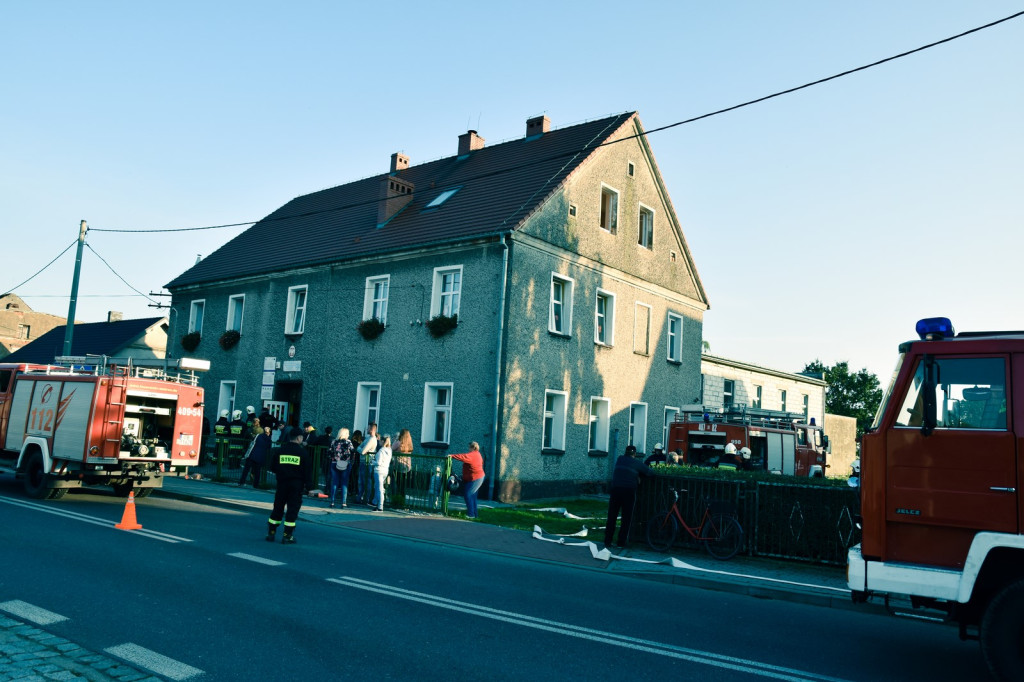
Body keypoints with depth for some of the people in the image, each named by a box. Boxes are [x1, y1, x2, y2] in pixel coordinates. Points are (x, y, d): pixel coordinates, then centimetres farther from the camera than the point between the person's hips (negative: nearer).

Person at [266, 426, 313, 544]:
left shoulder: (279, 450, 2)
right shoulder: (303, 452, -6)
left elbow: (272, 467, 6)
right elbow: (308, 471, -5)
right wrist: (308, 486, 0)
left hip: (282, 483, 3)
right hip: (296, 485, -3)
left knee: (278, 508, 14)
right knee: (292, 510, 3)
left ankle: (271, 533, 18)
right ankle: (287, 536, 3)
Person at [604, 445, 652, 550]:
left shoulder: (620, 459, 11)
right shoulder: (637, 463, 3)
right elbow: (650, 472, 6)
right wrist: (638, 474, 24)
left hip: (615, 490, 3)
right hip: (629, 491, -2)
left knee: (611, 517, 9)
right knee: (626, 518, 6)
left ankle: (607, 542, 9)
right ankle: (622, 543, 4)